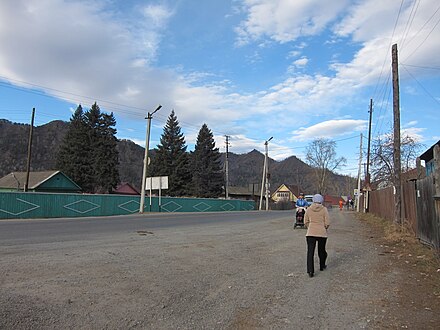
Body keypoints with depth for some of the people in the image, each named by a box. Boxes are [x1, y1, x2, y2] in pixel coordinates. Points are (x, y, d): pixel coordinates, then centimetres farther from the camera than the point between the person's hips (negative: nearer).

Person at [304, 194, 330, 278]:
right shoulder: (324, 209, -5)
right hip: (322, 233, 0)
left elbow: (306, 222, 5)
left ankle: (310, 271, -7)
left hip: (310, 233, 0)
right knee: (321, 250, 20)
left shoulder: (309, 209, 1)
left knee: (310, 252, -1)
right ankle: (322, 266, 39)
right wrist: (325, 228, 15)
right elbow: (327, 223, -4)